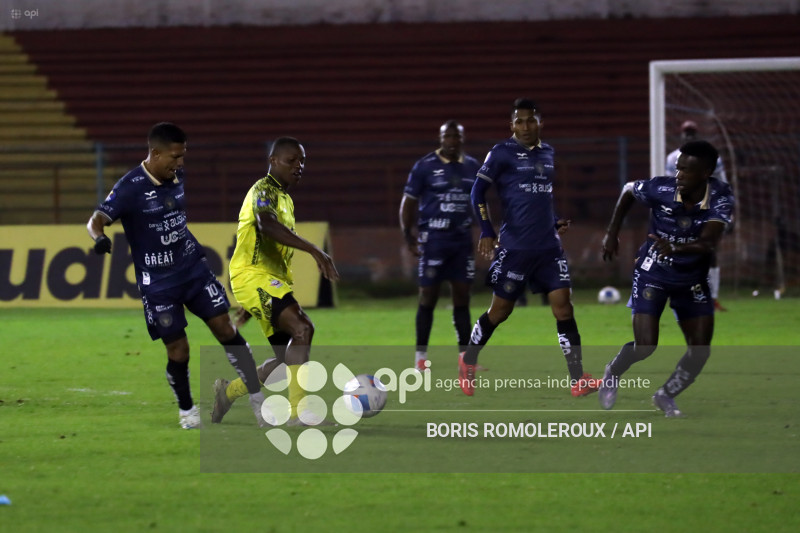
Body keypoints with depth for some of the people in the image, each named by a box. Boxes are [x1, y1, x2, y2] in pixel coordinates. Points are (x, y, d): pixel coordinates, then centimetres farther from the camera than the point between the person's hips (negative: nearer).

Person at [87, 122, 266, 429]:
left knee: (225, 328, -2)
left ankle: (257, 398, 6)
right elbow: (96, 220, -23)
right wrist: (100, 238, -45)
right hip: (157, 280, -5)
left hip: (193, 267, 5)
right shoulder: (131, 188, -17)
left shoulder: (178, 177, 1)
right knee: (177, 349, -2)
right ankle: (187, 410, 22)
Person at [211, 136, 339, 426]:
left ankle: (228, 390, 25)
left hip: (273, 279, 10)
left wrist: (249, 304, 33)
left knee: (288, 358, 6)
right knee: (303, 328, -27)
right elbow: (267, 225, -31)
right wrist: (314, 250, -39)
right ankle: (297, 413, -32)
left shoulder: (285, 198, 23)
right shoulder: (264, 190, -8)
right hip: (254, 275, -10)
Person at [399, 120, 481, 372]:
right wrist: (408, 237, -8)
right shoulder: (424, 167, -3)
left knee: (462, 297, 4)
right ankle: (420, 356, 6)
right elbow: (408, 202, -1)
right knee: (428, 297, -2)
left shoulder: (472, 167, 10)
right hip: (434, 238, -4)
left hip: (462, 239, 4)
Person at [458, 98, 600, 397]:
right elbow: (478, 192, -5)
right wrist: (487, 232, -13)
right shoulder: (502, 154, -5)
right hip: (515, 247, -5)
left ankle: (578, 380, -9)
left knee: (563, 307, -6)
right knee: (500, 310, 5)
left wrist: (555, 222, 12)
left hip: (549, 247, 5)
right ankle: (468, 361, 30)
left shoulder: (547, 153, 13)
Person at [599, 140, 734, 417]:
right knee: (645, 346, -12)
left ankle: (665, 395, 25)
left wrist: (676, 249, -50)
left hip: (692, 278, 3)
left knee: (700, 351, -1)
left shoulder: (720, 196, -21)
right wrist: (612, 233, 1)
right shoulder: (661, 188, -23)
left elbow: (709, 243, -32)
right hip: (653, 274, -2)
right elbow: (628, 191, 0)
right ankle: (613, 373, 21)